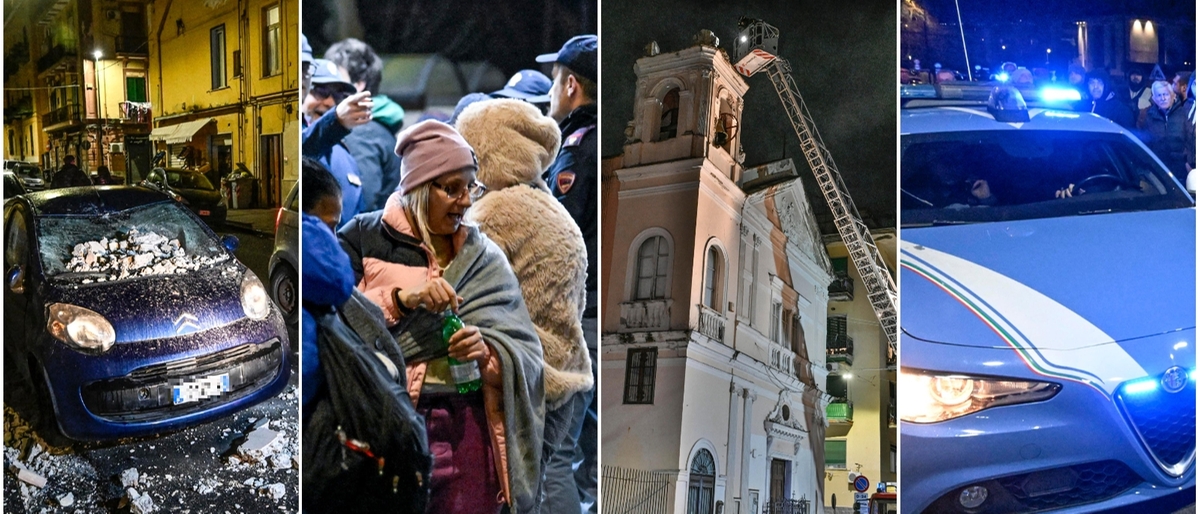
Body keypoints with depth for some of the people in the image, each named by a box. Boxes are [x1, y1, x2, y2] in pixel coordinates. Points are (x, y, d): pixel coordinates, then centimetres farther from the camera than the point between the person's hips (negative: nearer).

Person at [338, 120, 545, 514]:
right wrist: (403, 297, -21)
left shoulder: (483, 256, 8)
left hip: (465, 424, 2)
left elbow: (524, 349, 2)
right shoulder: (362, 237, 2)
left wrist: (487, 352, -18)